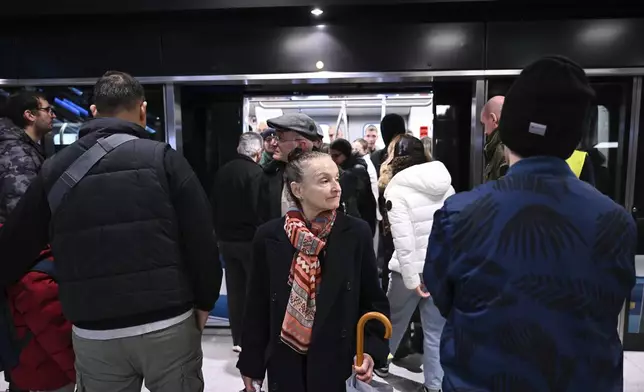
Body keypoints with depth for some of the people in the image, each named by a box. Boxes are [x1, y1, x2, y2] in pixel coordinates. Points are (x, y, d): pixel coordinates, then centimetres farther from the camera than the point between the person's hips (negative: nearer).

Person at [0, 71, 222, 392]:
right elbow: (201, 240, -9)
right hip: (168, 324, -2)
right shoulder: (163, 158, -7)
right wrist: (205, 302, 4)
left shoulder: (55, 169, 3)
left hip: (93, 332, 3)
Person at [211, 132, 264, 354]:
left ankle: (237, 339, 21)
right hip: (250, 240, -6)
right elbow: (259, 209, -20)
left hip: (226, 239, 6)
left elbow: (215, 206, 12)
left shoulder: (222, 171, 7)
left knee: (235, 290, 12)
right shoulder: (256, 172, -15)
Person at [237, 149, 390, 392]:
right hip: (284, 364, 1)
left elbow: (374, 301, -1)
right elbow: (257, 305, 0)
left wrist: (371, 349, -13)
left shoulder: (357, 233, -9)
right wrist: (251, 363, 4)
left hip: (339, 362, 0)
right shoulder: (269, 236, -8)